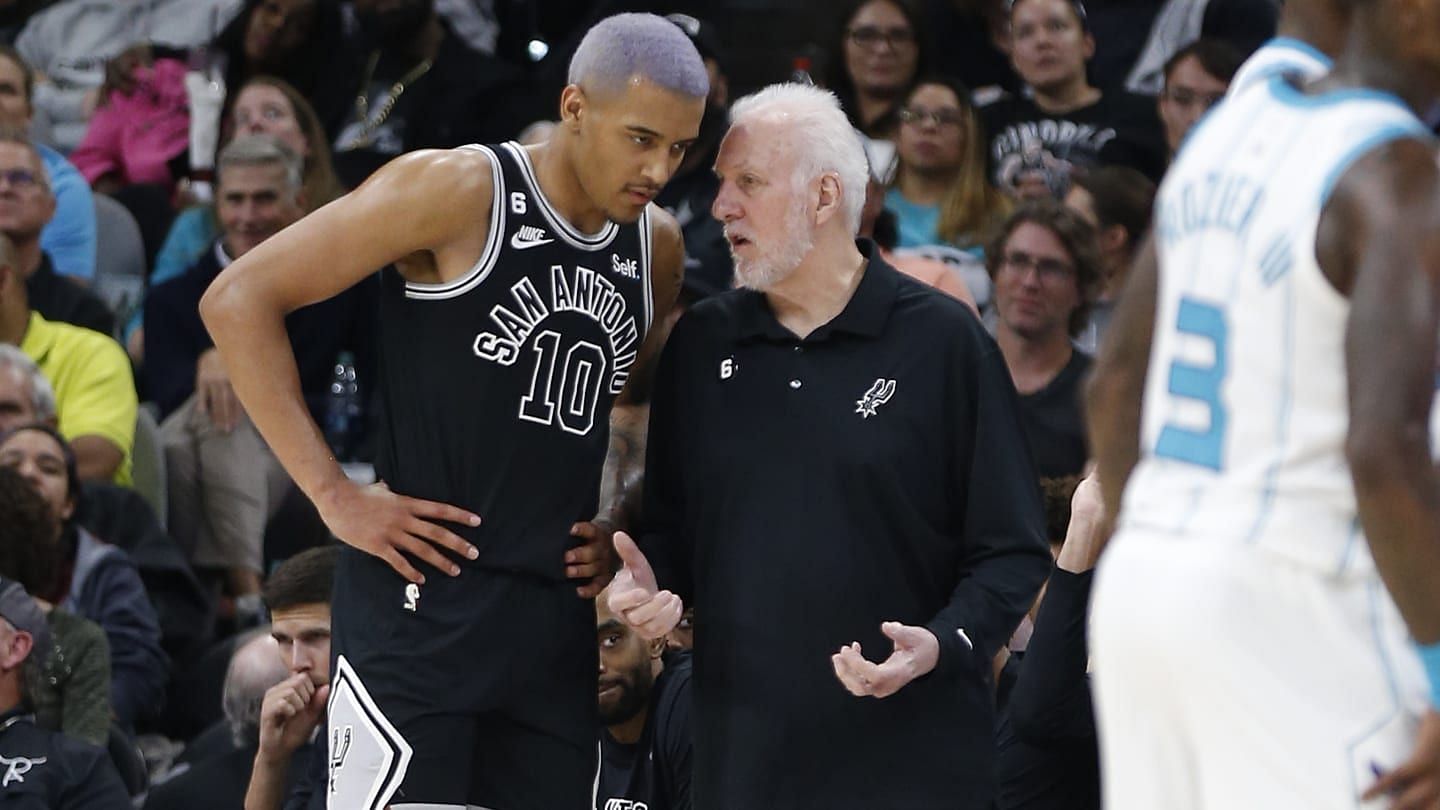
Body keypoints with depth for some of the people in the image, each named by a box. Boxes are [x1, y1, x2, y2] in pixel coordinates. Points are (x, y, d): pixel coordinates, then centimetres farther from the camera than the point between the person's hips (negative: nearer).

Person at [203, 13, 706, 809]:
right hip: (421, 608, -7)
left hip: (557, 619, 7)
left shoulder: (658, 248, 11)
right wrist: (333, 495, -12)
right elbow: (238, 300, -9)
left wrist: (617, 517, 11)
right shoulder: (458, 192, -9)